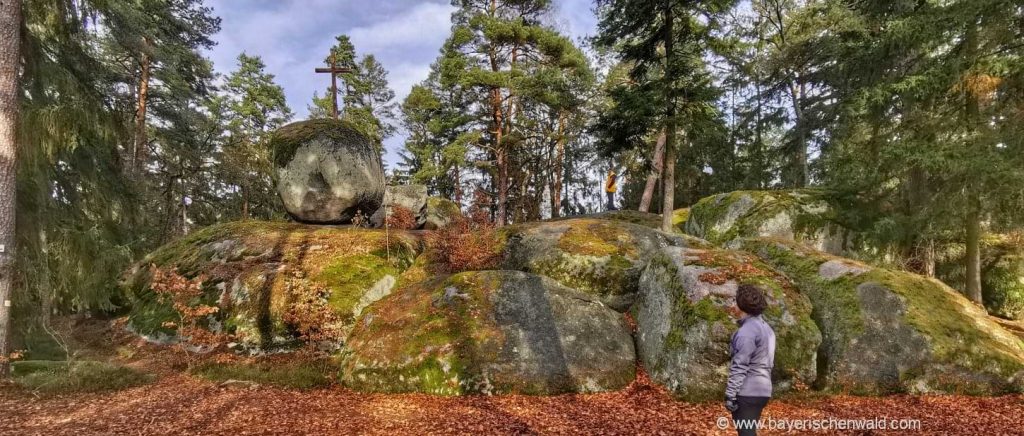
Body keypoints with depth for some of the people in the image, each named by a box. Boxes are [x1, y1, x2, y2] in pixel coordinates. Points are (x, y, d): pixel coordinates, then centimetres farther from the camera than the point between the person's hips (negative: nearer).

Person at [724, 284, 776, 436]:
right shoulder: (766, 328, 13)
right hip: (763, 389, 9)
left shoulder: (747, 330, -15)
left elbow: (740, 366, -19)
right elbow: (769, 362, 16)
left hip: (747, 391, -9)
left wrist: (730, 394, -17)